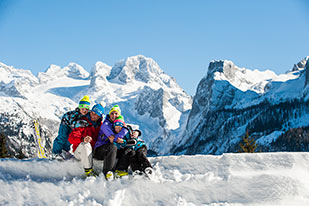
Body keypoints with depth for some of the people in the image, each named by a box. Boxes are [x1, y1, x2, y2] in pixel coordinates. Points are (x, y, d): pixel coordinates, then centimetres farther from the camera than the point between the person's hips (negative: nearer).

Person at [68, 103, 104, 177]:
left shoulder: (100, 125, 9)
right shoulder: (82, 123, -6)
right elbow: (71, 138, -18)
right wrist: (83, 139, -38)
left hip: (93, 151, 5)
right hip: (79, 151, -5)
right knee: (85, 145, -36)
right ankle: (88, 170, -34)